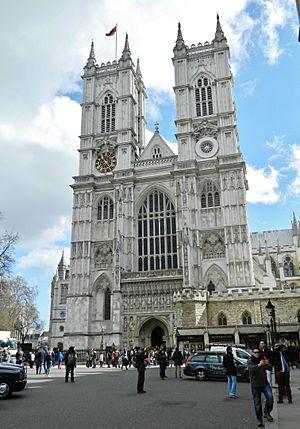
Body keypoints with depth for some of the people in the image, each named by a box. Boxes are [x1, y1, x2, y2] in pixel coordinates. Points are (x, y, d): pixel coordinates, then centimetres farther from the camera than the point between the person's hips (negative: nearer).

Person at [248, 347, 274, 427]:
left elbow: (269, 368, -14)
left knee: (270, 396, -21)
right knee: (257, 403, 3)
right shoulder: (250, 362, -5)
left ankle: (267, 413, 1)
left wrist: (267, 364, -38)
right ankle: (259, 420, 21)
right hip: (255, 385, -1)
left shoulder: (263, 360, 2)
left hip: (265, 384, 1)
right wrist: (259, 365, -45)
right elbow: (251, 369, -26)